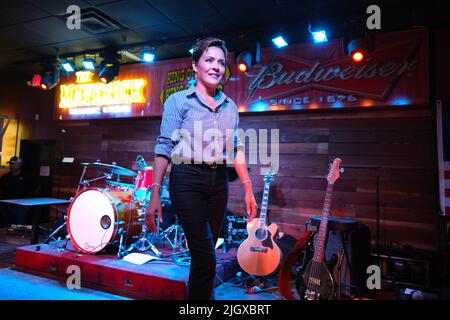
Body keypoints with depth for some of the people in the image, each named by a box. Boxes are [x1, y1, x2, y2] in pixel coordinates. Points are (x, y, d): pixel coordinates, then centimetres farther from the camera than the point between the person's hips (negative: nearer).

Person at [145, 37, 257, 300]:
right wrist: (155, 194, -15)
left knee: (204, 255, 12)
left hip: (219, 181, 5)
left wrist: (248, 190, 10)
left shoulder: (230, 106, 14)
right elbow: (165, 148, -7)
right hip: (187, 180, -4)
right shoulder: (179, 100, 0)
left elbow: (236, 150, 15)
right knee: (206, 258, -9)